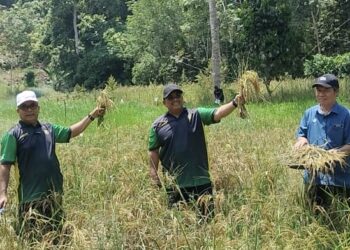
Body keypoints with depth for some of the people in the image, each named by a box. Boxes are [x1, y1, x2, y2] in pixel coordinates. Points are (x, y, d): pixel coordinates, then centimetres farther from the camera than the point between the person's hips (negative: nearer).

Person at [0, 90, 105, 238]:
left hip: (54, 193, 6)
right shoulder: (13, 134, -7)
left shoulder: (48, 129, 9)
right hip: (31, 196, -6)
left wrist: (91, 116, 17)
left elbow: (71, 132, 22)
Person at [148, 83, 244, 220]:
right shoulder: (158, 125, 3)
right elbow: (153, 152, 6)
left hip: (201, 181, 0)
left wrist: (234, 103, -29)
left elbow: (217, 113, -12)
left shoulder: (196, 115, 2)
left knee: (207, 217, 9)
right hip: (174, 185, 0)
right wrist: (154, 176, 0)